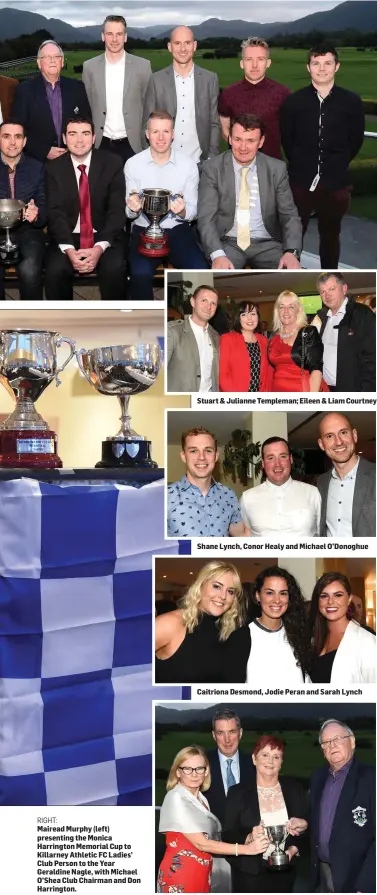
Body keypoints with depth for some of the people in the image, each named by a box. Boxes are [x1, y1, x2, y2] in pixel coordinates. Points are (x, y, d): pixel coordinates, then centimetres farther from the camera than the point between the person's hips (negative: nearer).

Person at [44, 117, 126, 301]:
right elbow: (56, 213, -5)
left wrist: (100, 247, -21)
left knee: (114, 269, -31)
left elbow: (117, 210, -6)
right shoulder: (54, 168, 2)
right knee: (55, 271, -28)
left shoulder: (112, 163, -1)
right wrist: (69, 250, -23)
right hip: (67, 238, 1)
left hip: (104, 236, -1)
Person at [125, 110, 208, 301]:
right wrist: (132, 209, -22)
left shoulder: (188, 165, 0)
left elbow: (193, 212, 3)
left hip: (178, 230, 1)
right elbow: (130, 213, 2)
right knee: (140, 274, -30)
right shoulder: (132, 164, -1)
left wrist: (183, 211, -21)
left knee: (201, 272, -25)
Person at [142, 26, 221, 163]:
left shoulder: (210, 79, 2)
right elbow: (147, 125, 3)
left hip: (200, 163, 0)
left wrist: (212, 160, -3)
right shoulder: (156, 79, 0)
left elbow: (215, 124, 4)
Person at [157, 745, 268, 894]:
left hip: (202, 873, 8)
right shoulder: (176, 798, -15)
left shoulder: (201, 799, 10)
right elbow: (200, 843, -18)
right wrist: (247, 849, -19)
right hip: (179, 874, -7)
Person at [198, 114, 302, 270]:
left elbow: (290, 215, 4)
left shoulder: (277, 169, 3)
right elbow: (206, 218, -8)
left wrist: (291, 251, -17)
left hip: (266, 244, 2)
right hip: (228, 243, -2)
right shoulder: (212, 168, -2)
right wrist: (218, 255, -26)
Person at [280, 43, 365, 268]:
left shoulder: (352, 102, -3)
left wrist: (337, 165, 10)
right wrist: (301, 164, 11)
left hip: (335, 183, 0)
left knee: (330, 236, 13)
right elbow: (286, 139, 8)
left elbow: (356, 140, 8)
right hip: (300, 181, 0)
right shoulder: (293, 101, -3)